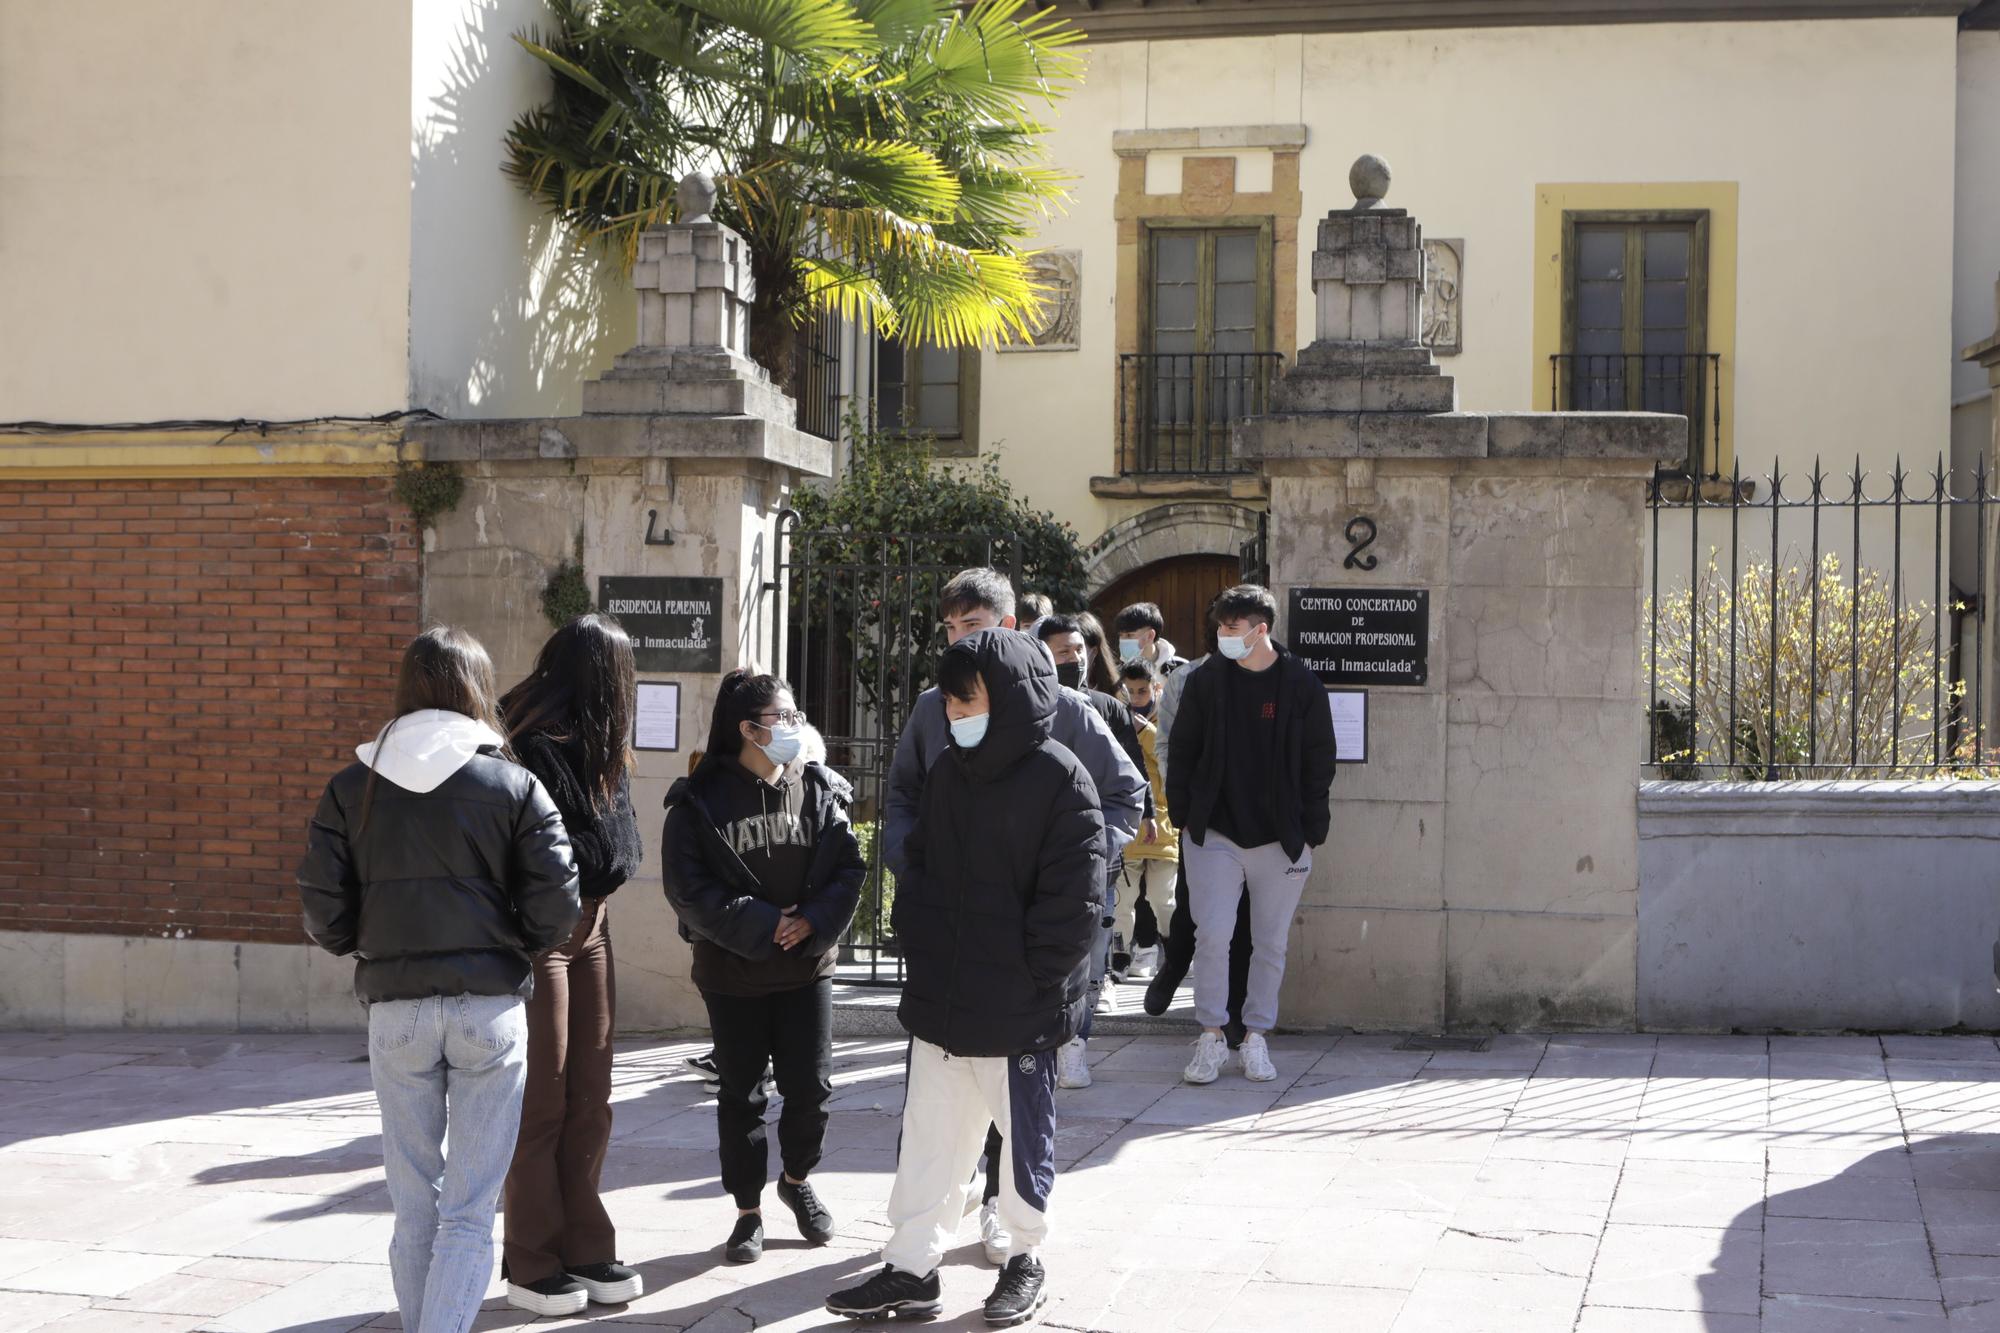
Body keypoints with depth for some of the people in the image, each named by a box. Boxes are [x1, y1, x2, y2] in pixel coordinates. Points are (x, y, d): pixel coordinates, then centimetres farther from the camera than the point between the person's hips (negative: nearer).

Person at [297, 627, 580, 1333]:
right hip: (491, 1006, -2)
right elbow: (555, 909, -6)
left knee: (414, 1208, 14)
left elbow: (322, 910, -1)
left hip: (396, 1006, 2)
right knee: (469, 1211, 2)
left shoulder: (352, 786, 3)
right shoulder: (515, 785, -2)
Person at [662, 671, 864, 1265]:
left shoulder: (819, 789, 1)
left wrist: (814, 922, -16)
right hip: (732, 971, -2)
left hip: (808, 966, 3)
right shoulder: (700, 799, -9)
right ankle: (749, 1211, 21)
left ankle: (797, 1178, 33)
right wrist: (762, 925, -18)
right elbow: (688, 888, -13)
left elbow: (848, 867, 0)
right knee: (740, 1094, 7)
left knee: (811, 1088, 5)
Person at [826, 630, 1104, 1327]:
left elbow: (1074, 898, -14)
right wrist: (921, 950, 4)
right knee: (928, 1133, 8)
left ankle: (1025, 1261, 27)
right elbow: (918, 869, 16)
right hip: (941, 1001, 6)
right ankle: (911, 1268, 16)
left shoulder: (1060, 778, -12)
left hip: (1020, 1008, -6)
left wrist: (1030, 979, -14)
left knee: (1025, 1136, 10)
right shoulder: (947, 773, 8)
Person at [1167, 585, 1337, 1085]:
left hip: (1281, 839, 0)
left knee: (1271, 944, 7)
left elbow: (1319, 763, 1)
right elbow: (1182, 753, 8)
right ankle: (1211, 1038, 5)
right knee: (1211, 934, -7)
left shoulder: (1302, 686, -2)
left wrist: (1310, 833, -3)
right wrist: (1184, 817, 1)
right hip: (1215, 835, 0)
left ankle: (1256, 1038, 19)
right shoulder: (1205, 682, 2)